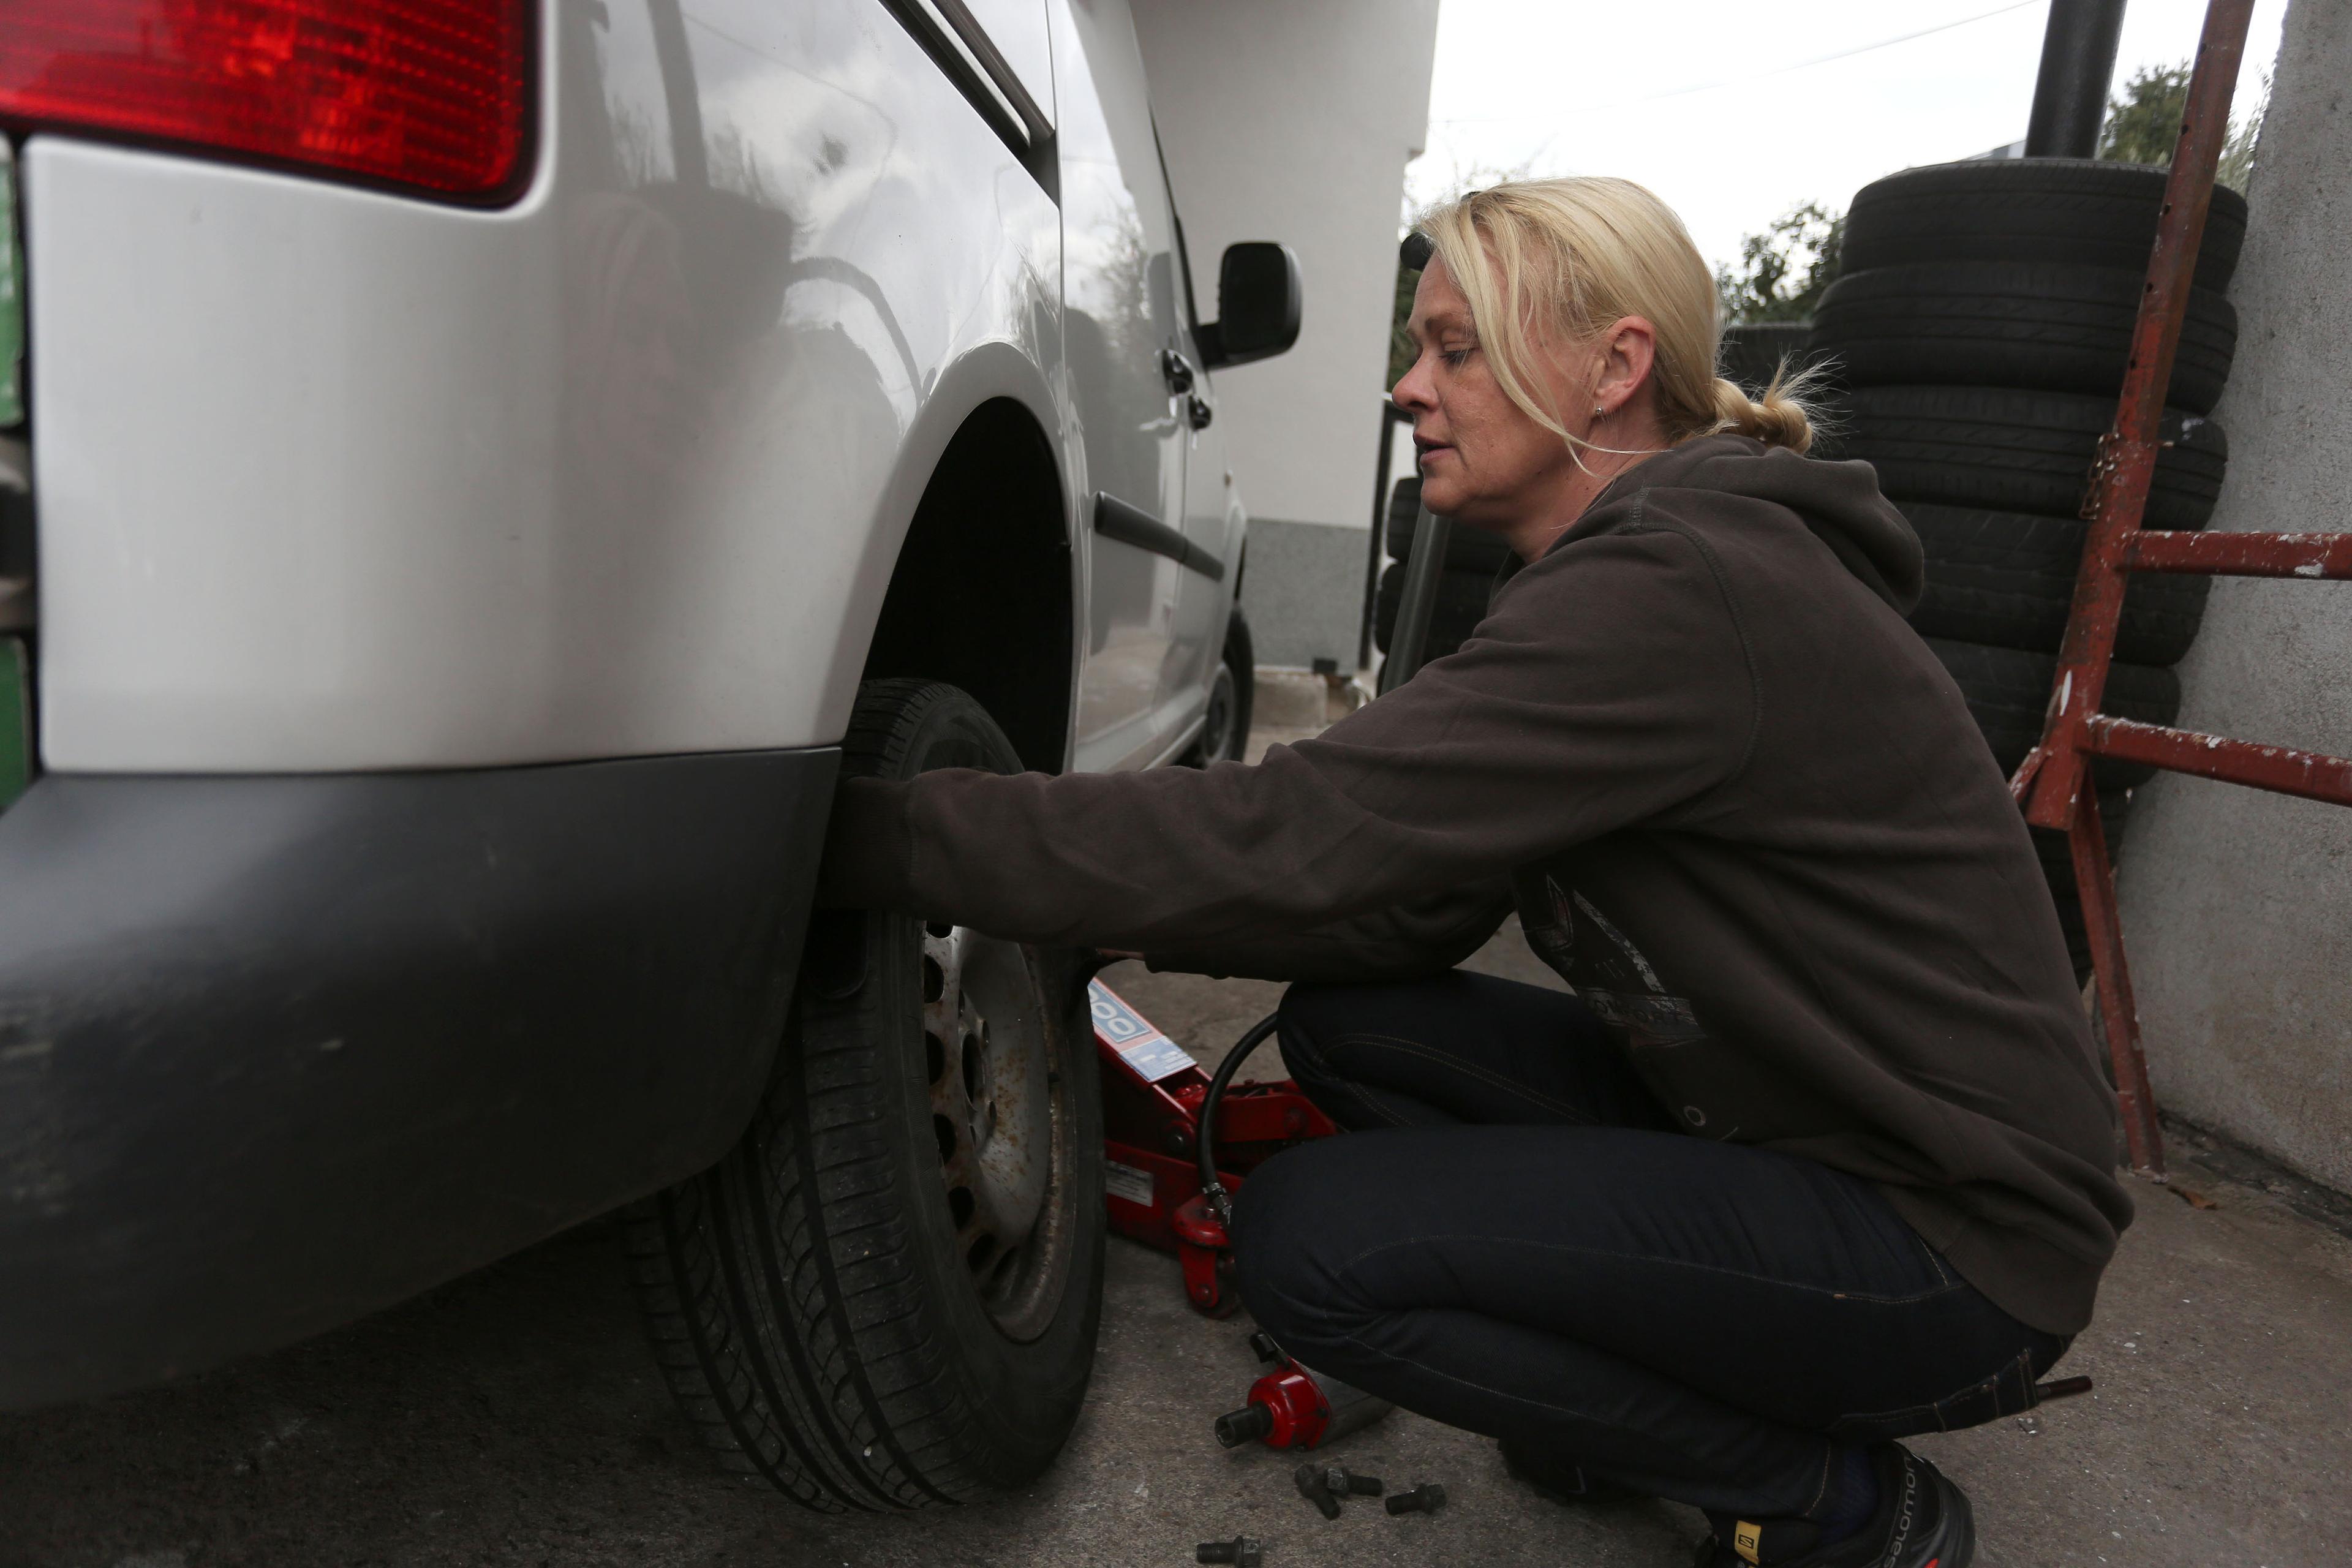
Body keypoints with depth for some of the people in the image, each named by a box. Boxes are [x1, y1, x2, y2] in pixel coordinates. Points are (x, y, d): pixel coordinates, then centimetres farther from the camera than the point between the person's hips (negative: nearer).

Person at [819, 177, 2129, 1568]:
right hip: (1770, 1117, 9)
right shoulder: (1626, 569, 5)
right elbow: (1413, 904, 3)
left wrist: (871, 833, -25)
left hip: (1955, 1241, -9)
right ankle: (1654, 1384, 14)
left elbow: (1293, 835, -31)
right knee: (1341, 1023, 1)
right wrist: (1119, 912, -5)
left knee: (1314, 1243, -20)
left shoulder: (1677, 594, -26)